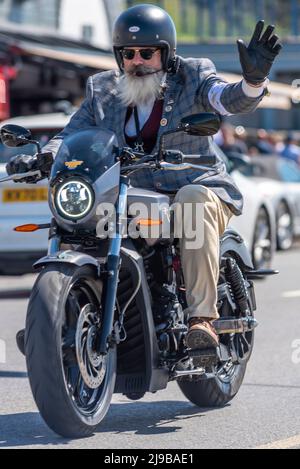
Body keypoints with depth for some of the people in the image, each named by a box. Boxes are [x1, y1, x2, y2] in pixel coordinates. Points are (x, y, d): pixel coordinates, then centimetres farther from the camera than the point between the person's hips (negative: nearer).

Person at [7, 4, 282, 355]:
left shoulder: (193, 76, 2)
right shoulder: (102, 89, 12)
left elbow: (231, 100, -15)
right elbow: (72, 134, 7)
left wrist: (254, 78, -38)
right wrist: (39, 159, -15)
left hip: (198, 189, -4)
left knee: (194, 200, -37)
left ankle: (202, 317, -40)